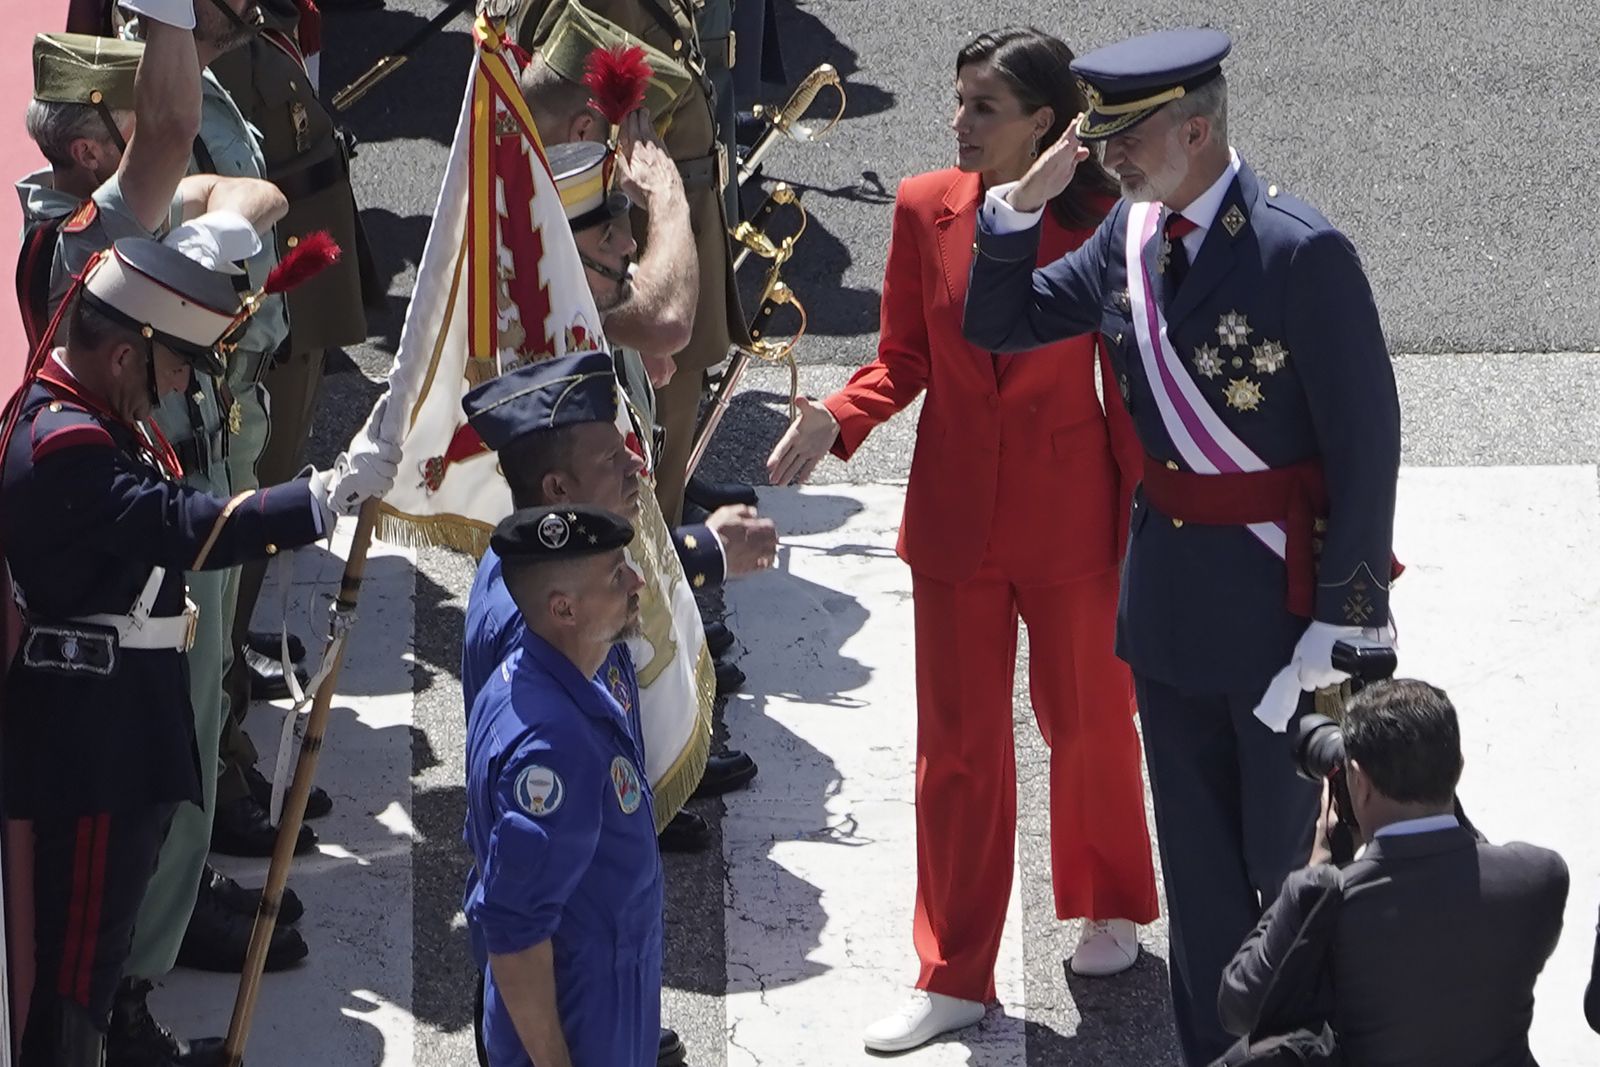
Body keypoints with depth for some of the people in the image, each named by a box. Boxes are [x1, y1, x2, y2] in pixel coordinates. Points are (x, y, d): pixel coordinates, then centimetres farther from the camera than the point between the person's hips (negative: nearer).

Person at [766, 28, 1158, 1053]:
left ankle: (1111, 906, 41)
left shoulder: (1100, 222, -13)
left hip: (1071, 516, -2)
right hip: (954, 516, 2)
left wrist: (1144, 524, -6)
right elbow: (904, 358, 4)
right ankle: (955, 975, 17)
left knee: (1090, 721, 16)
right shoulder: (924, 209, -5)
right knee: (957, 744, 8)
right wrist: (835, 420, -15)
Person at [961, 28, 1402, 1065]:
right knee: (1196, 853, 17)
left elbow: (1367, 444, -17)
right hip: (1169, 585, 7)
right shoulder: (1129, 234, 0)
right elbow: (996, 326, 10)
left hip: (1282, 588, -7)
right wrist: (1022, 203, -7)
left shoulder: (1303, 252, -20)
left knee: (1295, 857, 6)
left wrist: (1344, 620, -17)